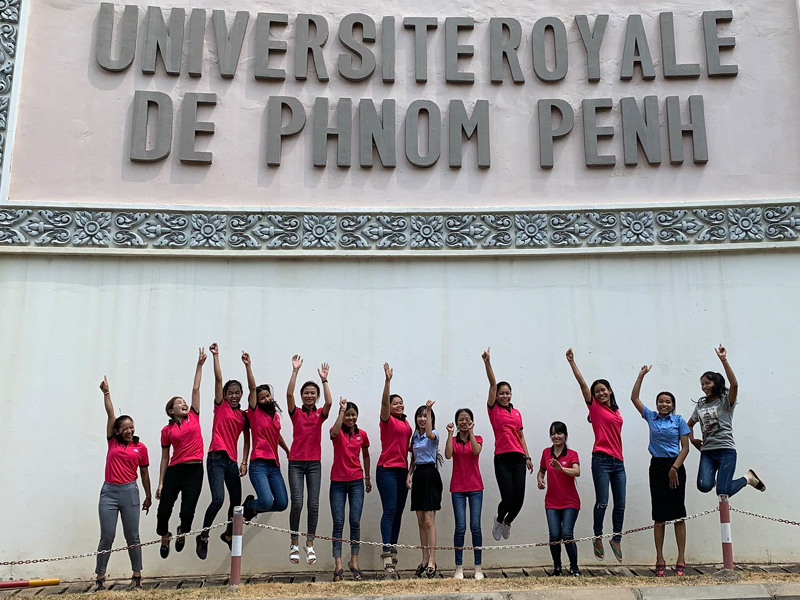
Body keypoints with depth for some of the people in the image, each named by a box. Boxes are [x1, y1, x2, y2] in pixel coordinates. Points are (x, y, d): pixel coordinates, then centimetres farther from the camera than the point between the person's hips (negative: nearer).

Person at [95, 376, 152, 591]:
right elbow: (110, 414, 0)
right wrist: (106, 392, -3)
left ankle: (137, 576, 16)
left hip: (130, 492, 0)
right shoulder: (113, 442, 5)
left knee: (132, 537, 6)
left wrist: (148, 496, 16)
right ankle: (100, 578, 12)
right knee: (106, 537, 3)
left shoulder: (140, 448, 4)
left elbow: (144, 473, 11)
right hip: (109, 492, 0)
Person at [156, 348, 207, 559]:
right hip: (174, 470, 0)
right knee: (164, 509, 0)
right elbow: (165, 458, 8)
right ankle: (165, 537, 30)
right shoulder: (167, 430, 5)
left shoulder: (194, 418, 7)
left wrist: (200, 365, 4)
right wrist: (160, 483, 5)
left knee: (188, 510, -2)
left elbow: (196, 389, 6)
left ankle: (182, 531, 32)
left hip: (194, 470, 0)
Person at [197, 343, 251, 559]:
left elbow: (246, 439, 14)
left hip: (232, 461, 5)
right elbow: (218, 378, -5)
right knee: (218, 499, -17)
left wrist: (244, 462, 4)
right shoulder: (221, 407, 4)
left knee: (236, 501, 9)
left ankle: (229, 534, 34)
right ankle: (203, 536, 3)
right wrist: (216, 355, -10)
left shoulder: (243, 415, 14)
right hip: (216, 458, -5)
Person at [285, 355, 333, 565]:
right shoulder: (296, 413, 2)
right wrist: (295, 371, -18)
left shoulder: (320, 414, 5)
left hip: (314, 463, 2)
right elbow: (289, 394, -14)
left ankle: (310, 544, 10)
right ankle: (294, 543, 4)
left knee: (314, 504, -1)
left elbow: (329, 402, -16)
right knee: (297, 503, -10)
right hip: (296, 462, -1)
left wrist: (324, 379, -18)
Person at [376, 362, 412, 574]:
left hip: (402, 470, 7)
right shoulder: (387, 421, -3)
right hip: (387, 469, -7)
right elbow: (384, 402, -20)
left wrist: (410, 471, 10)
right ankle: (387, 551, -14)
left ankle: (393, 550, 13)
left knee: (398, 511, 7)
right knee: (389, 509, -12)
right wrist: (387, 380, -30)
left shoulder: (407, 424, 16)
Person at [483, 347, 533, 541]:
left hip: (518, 458, 4)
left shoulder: (517, 413, 15)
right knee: (508, 497, -9)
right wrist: (487, 362, -19)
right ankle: (499, 520, 24)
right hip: (502, 458, -4)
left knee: (519, 498, -1)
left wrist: (527, 457, 11)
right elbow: (492, 383, -7)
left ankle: (508, 522, 29)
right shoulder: (493, 409, 3)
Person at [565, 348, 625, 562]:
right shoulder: (594, 407, 2)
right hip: (601, 459, -5)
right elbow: (582, 384, -7)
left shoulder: (616, 411, 16)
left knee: (620, 504, 5)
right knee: (602, 502, -7)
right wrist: (572, 362, -14)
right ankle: (598, 538, 10)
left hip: (618, 461, 5)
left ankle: (617, 540, 17)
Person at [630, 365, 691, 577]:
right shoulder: (651, 417, 8)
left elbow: (685, 448, -2)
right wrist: (641, 376, 2)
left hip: (675, 467, -2)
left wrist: (674, 468, -12)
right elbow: (634, 398, 6)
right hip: (656, 467, 3)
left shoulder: (679, 420, 1)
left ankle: (681, 559, 3)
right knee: (659, 515, 4)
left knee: (678, 513, -1)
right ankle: (660, 560, 7)